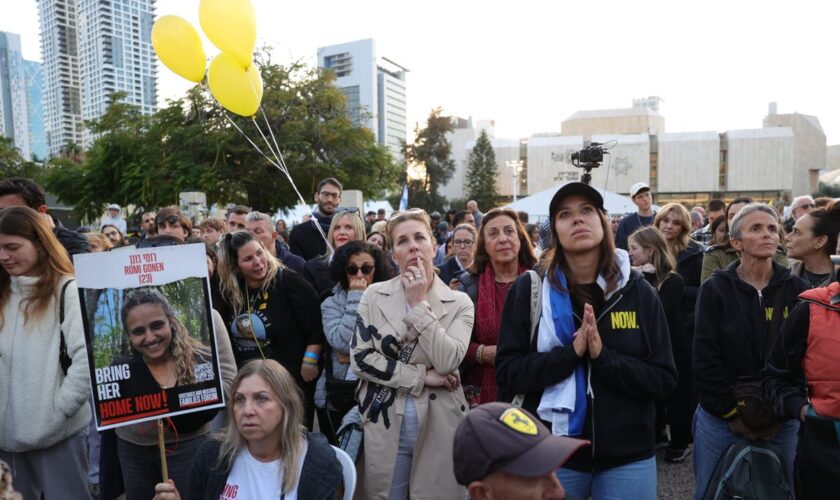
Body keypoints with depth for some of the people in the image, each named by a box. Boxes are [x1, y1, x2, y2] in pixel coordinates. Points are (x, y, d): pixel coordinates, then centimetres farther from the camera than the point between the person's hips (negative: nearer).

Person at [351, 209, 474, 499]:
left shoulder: (459, 302, -2)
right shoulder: (374, 295, 0)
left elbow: (448, 362, -16)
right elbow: (360, 357, -7)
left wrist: (419, 304, -15)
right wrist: (420, 376, -11)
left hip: (438, 426, 0)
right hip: (384, 423, 1)